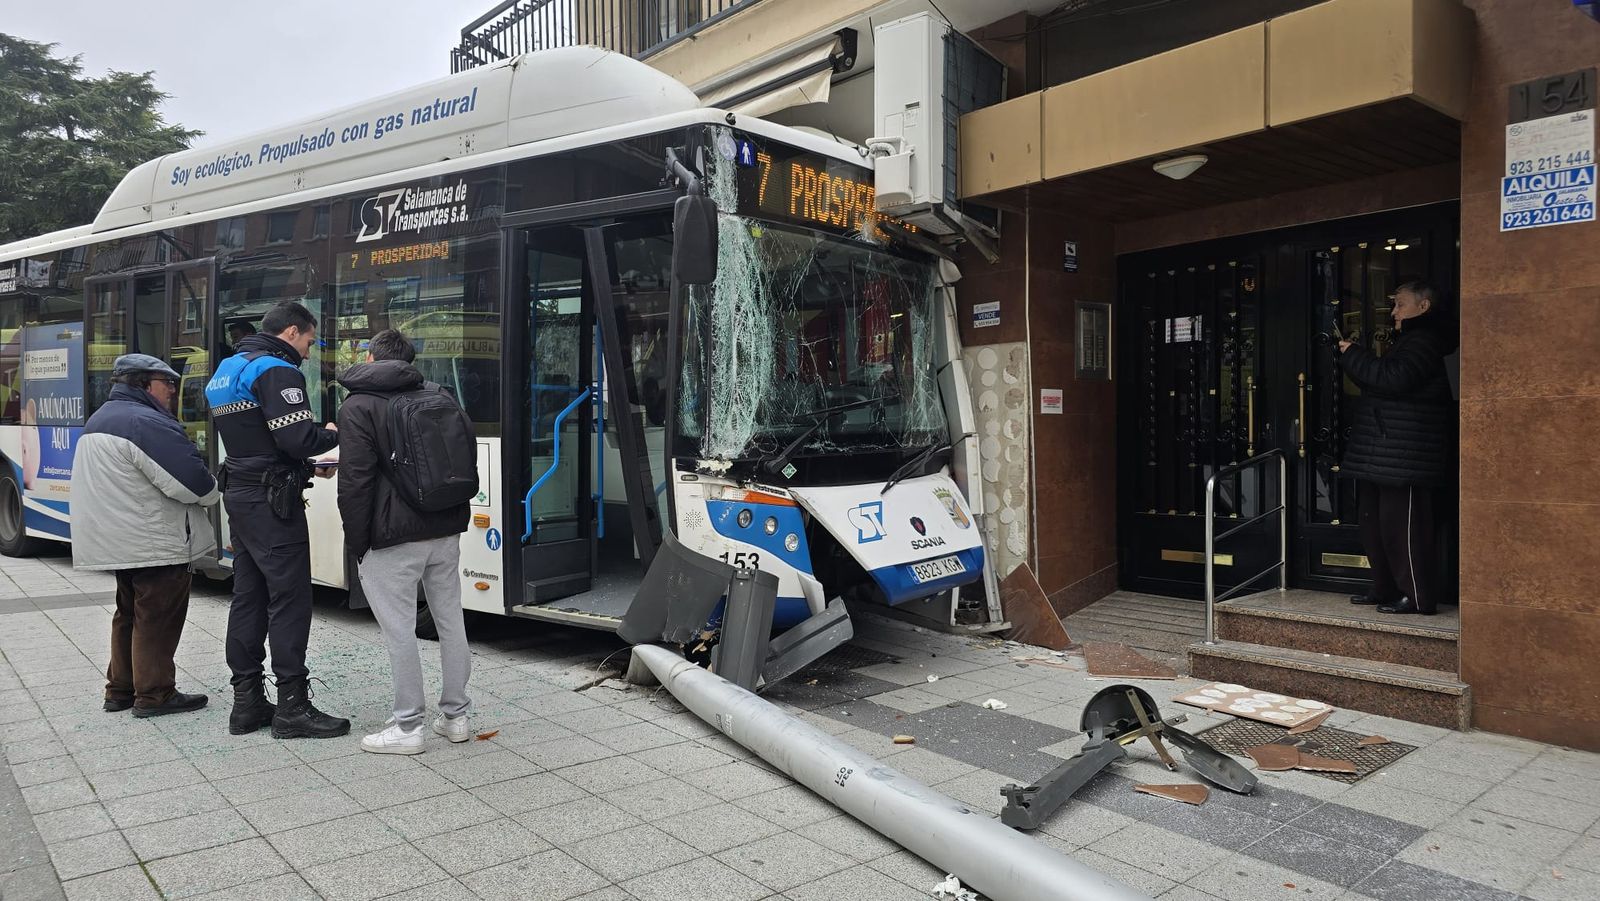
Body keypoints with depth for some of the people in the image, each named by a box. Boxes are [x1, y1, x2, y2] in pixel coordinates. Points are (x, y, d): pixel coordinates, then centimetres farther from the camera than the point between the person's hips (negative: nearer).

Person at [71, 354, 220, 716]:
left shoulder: (99, 420, 15)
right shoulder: (147, 423, -19)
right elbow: (191, 480, -23)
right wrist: (213, 493, -2)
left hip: (117, 540, 10)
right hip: (154, 543, -10)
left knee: (129, 614, 19)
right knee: (157, 618, -1)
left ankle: (120, 689, 25)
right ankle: (154, 695, 4)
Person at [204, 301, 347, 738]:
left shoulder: (227, 369, 18)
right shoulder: (276, 371, -13)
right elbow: (297, 439, -23)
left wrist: (303, 467, 14)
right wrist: (332, 434, -3)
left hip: (239, 495, 10)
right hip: (272, 501, -10)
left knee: (249, 597, 11)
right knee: (290, 599, -6)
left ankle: (247, 702, 16)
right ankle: (292, 707, -3)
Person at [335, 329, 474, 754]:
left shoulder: (357, 407, -6)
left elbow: (355, 482, -11)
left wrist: (357, 544, -3)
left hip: (394, 537, -6)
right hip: (446, 529, 6)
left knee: (399, 630, 1)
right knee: (450, 620, 12)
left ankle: (408, 727, 7)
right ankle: (455, 716, 21)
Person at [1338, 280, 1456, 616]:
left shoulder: (1423, 342, -11)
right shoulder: (1408, 340, 24)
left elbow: (1393, 378, -26)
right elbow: (1375, 383, 26)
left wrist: (1353, 355, -14)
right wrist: (1353, 356, 11)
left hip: (1405, 457, -11)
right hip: (1384, 454, 11)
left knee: (1401, 524, -8)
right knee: (1374, 522, 14)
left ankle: (1418, 597, -1)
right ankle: (1386, 589, 21)